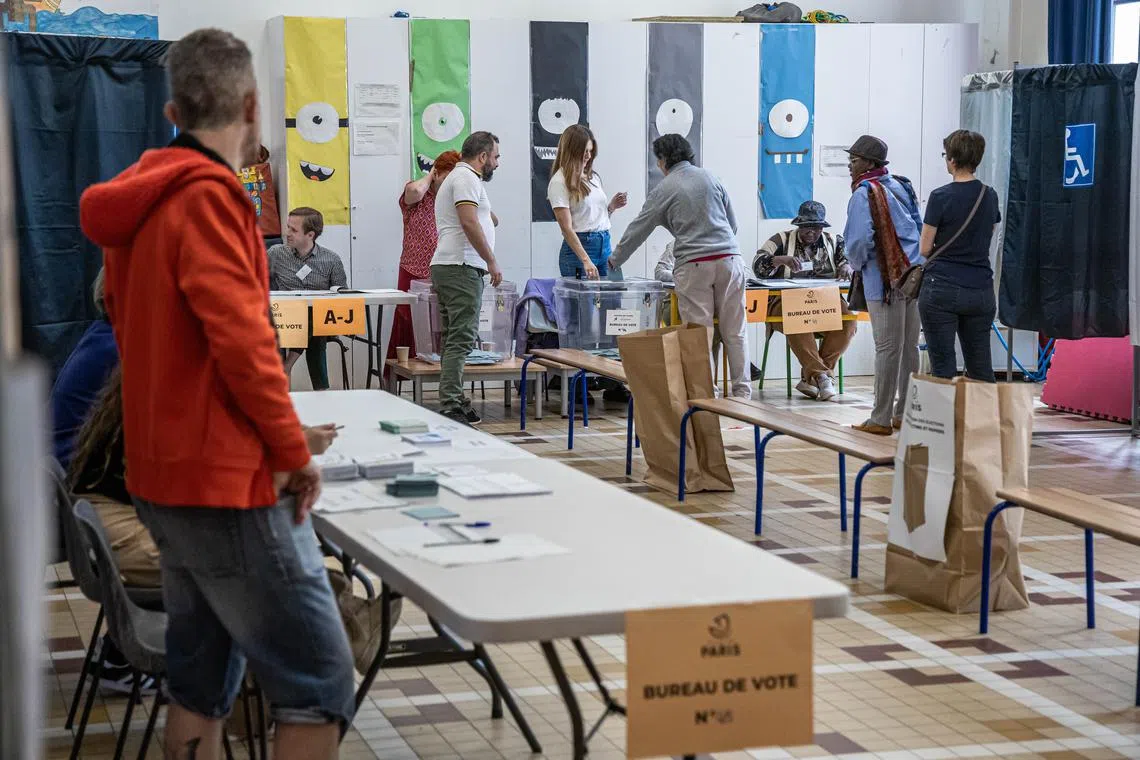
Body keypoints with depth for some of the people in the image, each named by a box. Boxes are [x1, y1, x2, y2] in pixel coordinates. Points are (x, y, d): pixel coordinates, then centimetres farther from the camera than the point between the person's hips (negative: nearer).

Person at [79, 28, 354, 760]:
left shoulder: (140, 198, 12)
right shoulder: (207, 196, -16)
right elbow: (241, 337, -23)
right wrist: (293, 449, -12)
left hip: (166, 476, 10)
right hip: (227, 480, -10)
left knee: (201, 681, 16)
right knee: (321, 685, -5)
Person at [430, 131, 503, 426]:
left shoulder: (457, 177, 27)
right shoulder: (467, 178, -7)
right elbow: (469, 223, -18)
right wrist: (491, 261, -16)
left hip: (446, 267, 11)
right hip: (461, 267, -11)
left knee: (454, 339, 11)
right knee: (461, 339, -15)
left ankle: (454, 402, 14)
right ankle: (450, 408, -19)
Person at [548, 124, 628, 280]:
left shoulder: (593, 177, 14)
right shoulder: (559, 182, -8)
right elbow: (567, 228, -15)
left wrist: (611, 207, 2)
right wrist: (585, 261, -25)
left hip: (605, 245, 7)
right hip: (579, 245, -7)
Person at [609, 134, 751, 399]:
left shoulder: (664, 190, 4)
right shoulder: (710, 178, 12)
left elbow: (638, 230, 11)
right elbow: (733, 223, 17)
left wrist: (614, 260, 25)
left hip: (693, 265, -3)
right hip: (728, 258, 3)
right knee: (734, 332, 5)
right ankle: (742, 391, 5)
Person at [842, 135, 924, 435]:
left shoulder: (864, 193, -9)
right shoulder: (901, 186, 14)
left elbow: (860, 240, -15)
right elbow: (919, 227, 20)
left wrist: (855, 264, 3)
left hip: (885, 278, -8)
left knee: (887, 349, -5)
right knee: (909, 347, 10)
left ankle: (881, 419, 0)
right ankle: (905, 413, 16)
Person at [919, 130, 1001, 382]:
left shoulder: (941, 197, -11)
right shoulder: (990, 196, 6)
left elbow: (925, 249, -6)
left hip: (942, 289, -5)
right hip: (980, 291, 5)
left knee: (943, 369, 0)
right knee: (981, 369, 11)